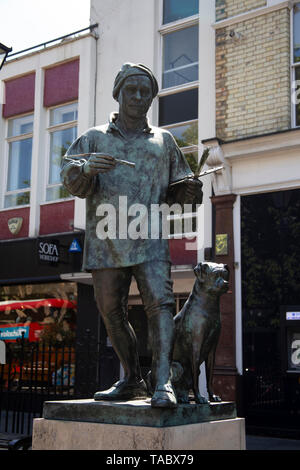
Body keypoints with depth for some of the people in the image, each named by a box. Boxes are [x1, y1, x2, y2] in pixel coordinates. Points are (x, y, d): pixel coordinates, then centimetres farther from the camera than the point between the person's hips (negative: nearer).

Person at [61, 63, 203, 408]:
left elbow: (177, 187, 21)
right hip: (106, 240, 1)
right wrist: (86, 168, -20)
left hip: (149, 239, -1)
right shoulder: (94, 138, 16)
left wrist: (190, 191, -3)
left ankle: (162, 382, -22)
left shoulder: (163, 140, 19)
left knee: (159, 302, -18)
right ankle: (131, 380, 20)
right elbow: (70, 179, 4)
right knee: (111, 310, 6)